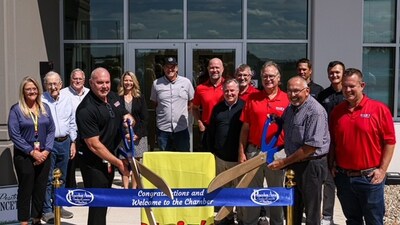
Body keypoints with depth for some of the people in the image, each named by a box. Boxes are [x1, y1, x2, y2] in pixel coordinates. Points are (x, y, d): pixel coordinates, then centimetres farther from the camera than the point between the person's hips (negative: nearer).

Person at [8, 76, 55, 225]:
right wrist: (32, 152, -14)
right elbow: (14, 135, -9)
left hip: (44, 155, 4)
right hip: (24, 156, -4)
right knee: (25, 189, 3)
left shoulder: (44, 108, 9)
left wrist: (46, 151, -8)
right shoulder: (16, 109, -4)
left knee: (40, 189, 9)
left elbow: (51, 130, 6)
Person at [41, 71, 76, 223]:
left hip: (65, 142, 5)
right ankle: (47, 211, 8)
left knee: (61, 177, 14)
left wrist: (73, 142, 11)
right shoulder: (41, 101, -9)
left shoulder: (67, 100, 7)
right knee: (48, 179, -1)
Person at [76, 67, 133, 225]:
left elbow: (126, 115, 18)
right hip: (93, 162, -8)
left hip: (109, 159, 8)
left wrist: (129, 119, -8)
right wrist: (118, 163, -22)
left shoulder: (113, 97, 2)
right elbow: (94, 144, -25)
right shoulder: (86, 109, -23)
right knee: (98, 204, -2)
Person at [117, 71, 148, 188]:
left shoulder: (140, 97, 7)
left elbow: (145, 118, 4)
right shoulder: (117, 98, 3)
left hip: (138, 135, 1)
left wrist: (138, 133, -6)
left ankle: (134, 188, 8)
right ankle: (125, 188, 4)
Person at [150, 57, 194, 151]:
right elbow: (154, 103, 12)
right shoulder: (156, 83, 2)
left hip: (182, 128, 0)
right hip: (163, 129, 0)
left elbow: (191, 102, 10)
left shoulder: (186, 82, 2)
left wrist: (183, 112, 5)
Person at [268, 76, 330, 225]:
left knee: (311, 212, 5)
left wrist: (284, 162, -19)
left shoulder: (315, 112, -19)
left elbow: (311, 146, -23)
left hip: (310, 165, -8)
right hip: (293, 164, 8)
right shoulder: (291, 108, 9)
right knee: (292, 208, 19)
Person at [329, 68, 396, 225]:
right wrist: (332, 165, 6)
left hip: (370, 178, -4)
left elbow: (389, 141, -7)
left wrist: (382, 169, -10)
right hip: (343, 177, 4)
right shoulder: (337, 111, 6)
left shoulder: (379, 109, -8)